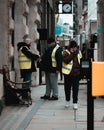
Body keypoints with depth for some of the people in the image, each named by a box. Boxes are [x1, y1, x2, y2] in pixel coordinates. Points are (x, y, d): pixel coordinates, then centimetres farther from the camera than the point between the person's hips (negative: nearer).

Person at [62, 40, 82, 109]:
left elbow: (81, 61, 18)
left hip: (76, 73, 1)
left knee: (75, 88, -2)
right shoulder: (66, 52, -3)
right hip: (68, 73, -1)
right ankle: (67, 101, 28)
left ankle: (75, 102, 4)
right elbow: (66, 60, -19)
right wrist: (72, 54, -22)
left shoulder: (78, 52, 9)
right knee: (67, 88, 11)